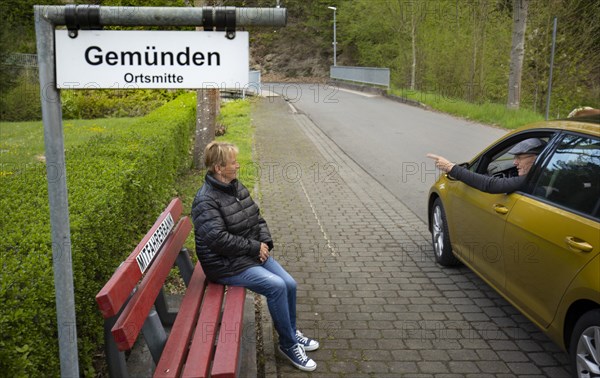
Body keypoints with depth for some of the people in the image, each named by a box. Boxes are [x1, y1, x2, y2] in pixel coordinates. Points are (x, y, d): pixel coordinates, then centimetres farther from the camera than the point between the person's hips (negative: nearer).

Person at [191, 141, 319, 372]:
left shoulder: (237, 187, 7)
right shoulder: (205, 201, -19)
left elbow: (257, 218, 15)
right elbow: (219, 240, -26)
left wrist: (265, 242, -3)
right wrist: (255, 247, -19)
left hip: (254, 253, 8)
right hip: (227, 265, -8)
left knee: (290, 284, -4)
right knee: (276, 286, -22)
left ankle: (292, 332, 20)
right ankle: (288, 344, -3)